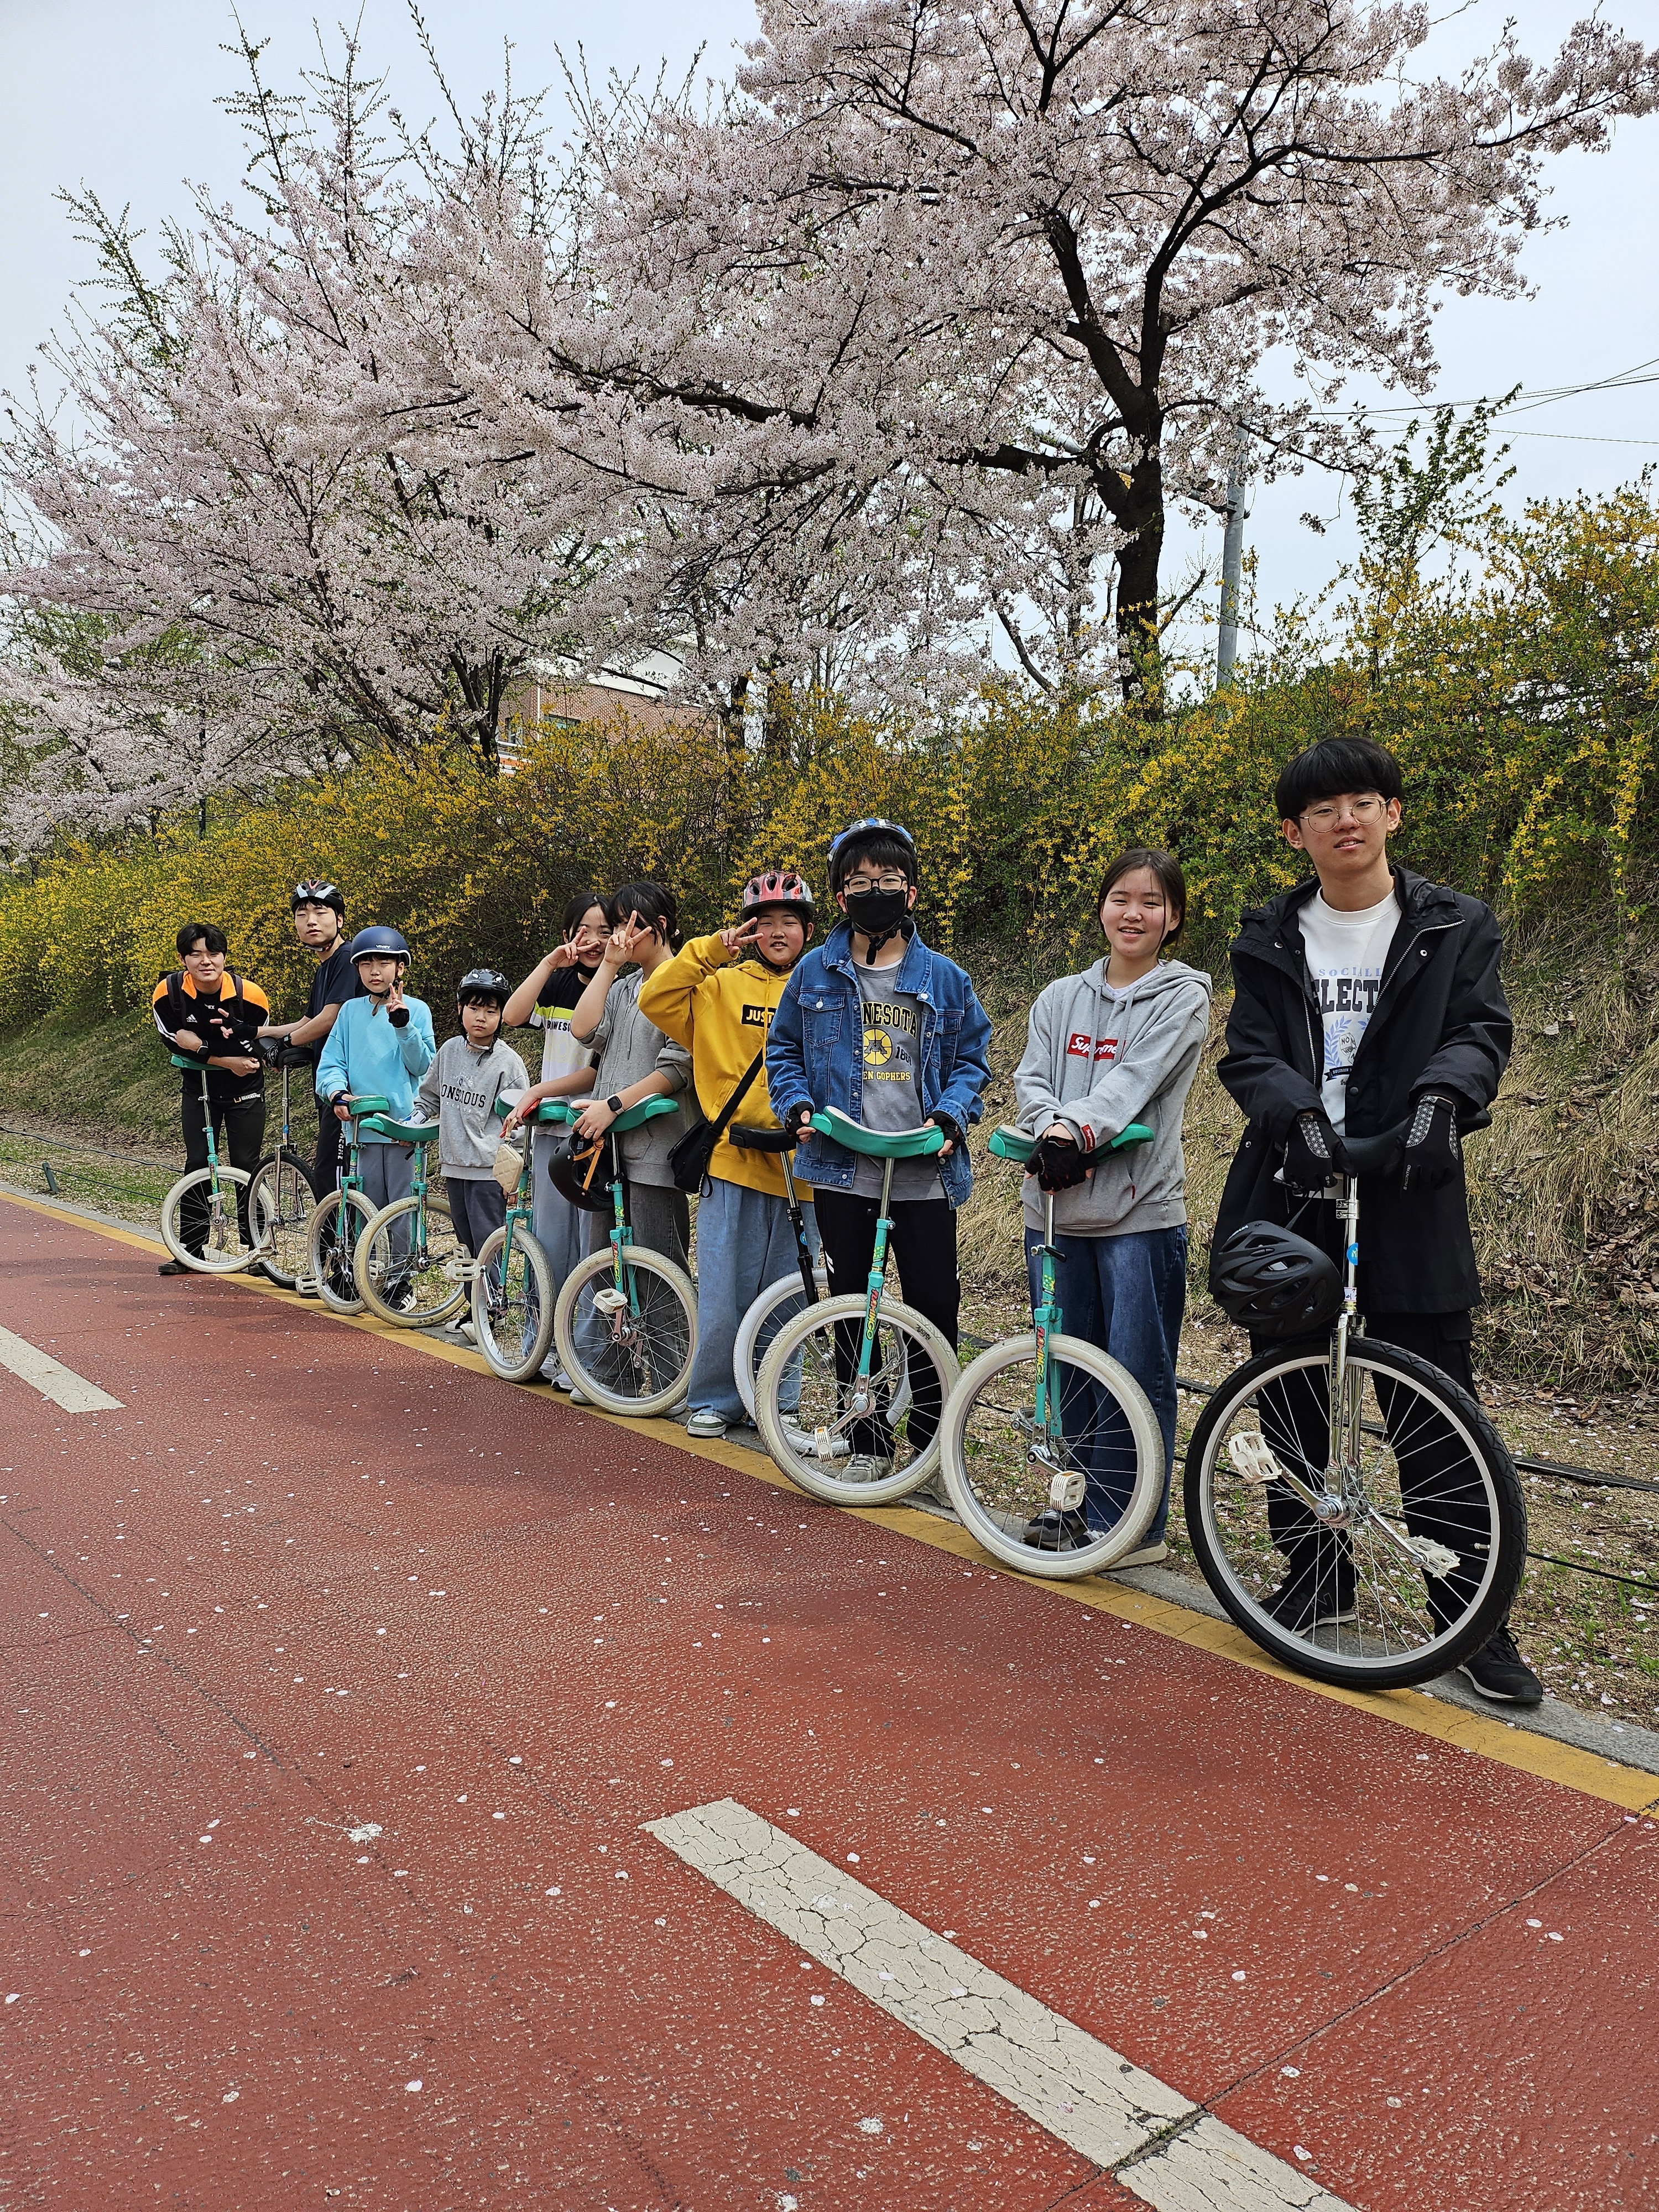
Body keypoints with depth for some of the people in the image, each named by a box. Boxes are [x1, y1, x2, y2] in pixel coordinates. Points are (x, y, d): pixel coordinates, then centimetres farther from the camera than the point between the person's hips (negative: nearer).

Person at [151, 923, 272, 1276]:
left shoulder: (250, 995, -22)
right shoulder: (168, 993, -17)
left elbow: (258, 1051, -10)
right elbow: (181, 1043, -12)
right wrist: (227, 1060, -24)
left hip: (244, 1089, -2)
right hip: (198, 1087, 2)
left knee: (246, 1165, -1)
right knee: (197, 1164, 2)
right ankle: (191, 1251, 11)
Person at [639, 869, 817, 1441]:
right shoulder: (722, 985, 7)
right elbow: (655, 1001, -4)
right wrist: (711, 949, -11)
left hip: (798, 1164, 1)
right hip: (731, 1160, -1)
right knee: (723, 1294, 1)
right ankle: (714, 1401, 18)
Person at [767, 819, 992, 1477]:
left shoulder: (945, 979, 3)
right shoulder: (815, 974, 5)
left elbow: (972, 1059, 8)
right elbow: (783, 1051, 12)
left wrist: (950, 1115, -9)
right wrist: (797, 1106, -5)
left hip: (924, 1173, -1)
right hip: (841, 1170, 1)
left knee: (935, 1306, 2)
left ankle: (930, 1437, 20)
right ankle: (865, 1440, 23)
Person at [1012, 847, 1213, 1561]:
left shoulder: (1183, 995, 1)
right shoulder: (1060, 998, 14)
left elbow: (1136, 1077, -15)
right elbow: (1031, 1078, 2)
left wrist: (1079, 1128, -31)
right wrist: (1048, 1131, -20)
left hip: (1139, 1212, -4)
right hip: (1056, 1209, 5)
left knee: (1136, 1373, -1)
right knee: (1067, 1365, 12)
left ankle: (1134, 1526, 11)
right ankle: (1077, 1503, 27)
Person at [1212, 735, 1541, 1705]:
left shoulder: (1455, 927, 6)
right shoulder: (1270, 940, 9)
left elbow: (1482, 1031, -3)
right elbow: (1249, 1052, 0)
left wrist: (1442, 1098, -25)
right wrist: (1298, 1112, -21)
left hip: (1408, 1198, -2)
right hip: (1291, 1196, 2)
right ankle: (1316, 1575, 29)